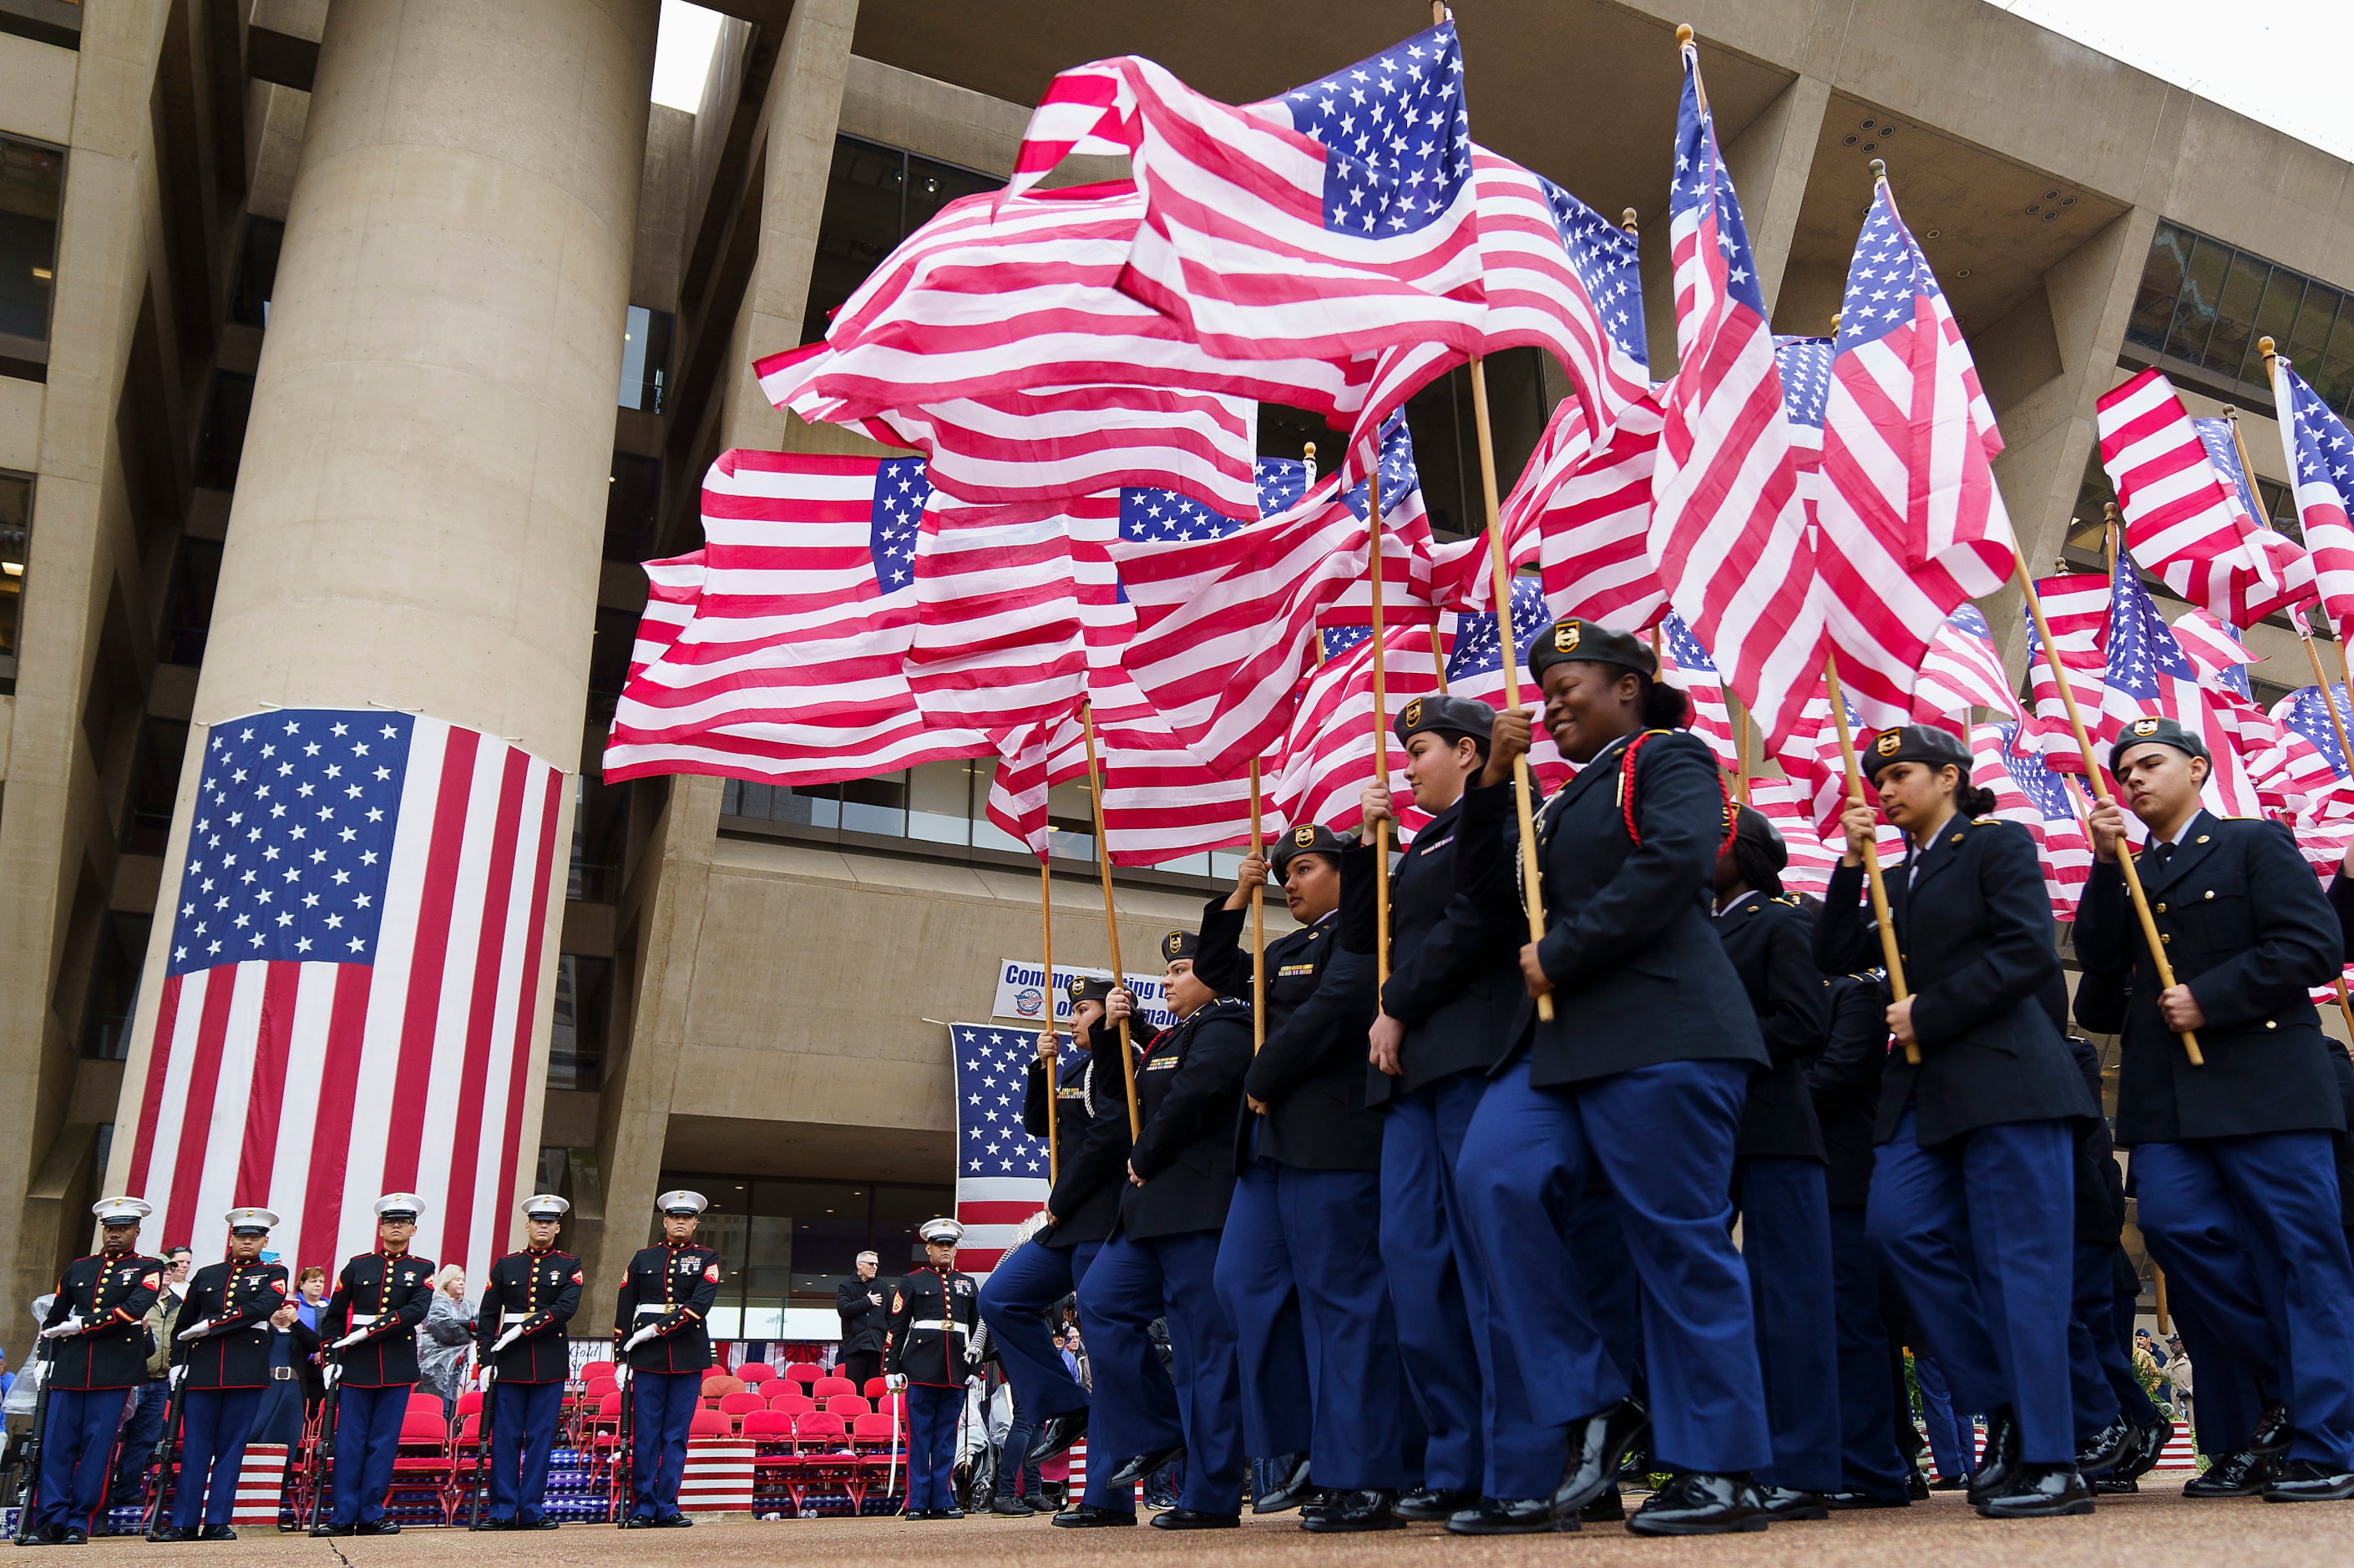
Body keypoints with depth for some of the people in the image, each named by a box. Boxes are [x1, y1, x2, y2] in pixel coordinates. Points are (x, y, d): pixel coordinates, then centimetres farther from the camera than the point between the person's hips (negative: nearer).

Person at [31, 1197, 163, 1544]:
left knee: (98, 1445, -3)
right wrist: (45, 1358, 11)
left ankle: (78, 1523, 3)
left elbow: (134, 1310, -12)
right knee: (57, 1444, -1)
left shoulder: (148, 1268, 5)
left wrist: (81, 1325, -12)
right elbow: (53, 1319, 23)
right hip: (70, 1368, 4)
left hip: (116, 1370, -4)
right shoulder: (77, 1269, 18)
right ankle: (52, 1521, 4)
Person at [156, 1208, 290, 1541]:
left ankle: (217, 1522, 6)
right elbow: (183, 1322, 18)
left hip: (247, 1371, -2)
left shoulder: (274, 1274, 7)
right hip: (203, 1369, 2)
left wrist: (210, 1325, -12)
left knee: (231, 1447, 1)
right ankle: (184, 1523, 9)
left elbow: (261, 1308, -12)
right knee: (195, 1447, 3)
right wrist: (177, 1362, 6)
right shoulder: (206, 1275, 16)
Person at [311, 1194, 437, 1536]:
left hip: (398, 1366, -1)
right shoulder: (358, 1265, 9)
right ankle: (344, 1516, 8)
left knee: (384, 1442, 2)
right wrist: (331, 1358, 1)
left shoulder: (423, 1269, 6)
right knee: (350, 1441, 1)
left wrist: (370, 1331, -16)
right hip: (357, 1365, 1)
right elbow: (333, 1315, 11)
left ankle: (371, 1515, 9)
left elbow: (416, 1311, -10)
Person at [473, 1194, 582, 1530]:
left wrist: (523, 1328, -16)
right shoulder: (505, 1265, 10)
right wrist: (485, 1358, 0)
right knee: (505, 1438, 2)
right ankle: (502, 1511, 9)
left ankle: (532, 1511, 8)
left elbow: (566, 1308, -9)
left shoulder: (569, 1266, 5)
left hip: (551, 1364, -1)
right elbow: (487, 1315, 9)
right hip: (510, 1363, 1)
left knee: (541, 1437, 2)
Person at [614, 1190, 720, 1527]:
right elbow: (624, 1309, 10)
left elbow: (699, 1305, -8)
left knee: (677, 1435, 2)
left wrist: (656, 1329, -14)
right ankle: (642, 1509, 8)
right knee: (644, 1435, 1)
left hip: (689, 1356, -1)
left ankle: (667, 1508, 8)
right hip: (647, 1357, 1)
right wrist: (621, 1355, 4)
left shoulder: (707, 1259, 6)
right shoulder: (643, 1258, 11)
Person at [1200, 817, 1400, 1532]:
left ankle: (1363, 1480, 0)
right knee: (1244, 1281, 6)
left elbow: (1331, 1009, -16)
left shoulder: (1359, 934, -3)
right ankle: (1301, 1445, 17)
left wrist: (1262, 1081, -8)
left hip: (1333, 1140, -9)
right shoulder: (1284, 951, 22)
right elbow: (1218, 970, 32)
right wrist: (1238, 897, 19)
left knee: (1340, 1297, -7)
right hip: (1271, 1139, 9)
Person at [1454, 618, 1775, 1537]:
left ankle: (1720, 1471, 7)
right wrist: (1492, 785, 12)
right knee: (1496, 1177, -14)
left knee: (1680, 1240, -4)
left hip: (1662, 1032, -7)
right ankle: (1592, 1409, -4)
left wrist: (1560, 954, -13)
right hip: (1564, 1039, 8)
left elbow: (1675, 861, -16)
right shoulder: (1566, 802, 27)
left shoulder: (1669, 758, 3)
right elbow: (1501, 906, 20)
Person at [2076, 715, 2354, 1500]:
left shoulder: (2256, 844, 5)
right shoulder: (2130, 875, 22)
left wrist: (2209, 998, -13)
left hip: (2264, 1086, -5)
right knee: (2174, 1225, -9)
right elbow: (2100, 957, 7)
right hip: (2169, 1097, 5)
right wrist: (2107, 861, 0)